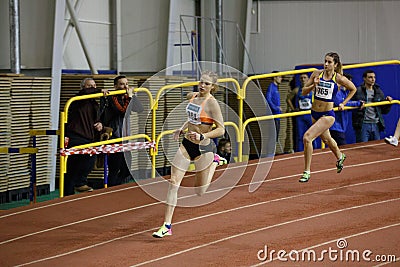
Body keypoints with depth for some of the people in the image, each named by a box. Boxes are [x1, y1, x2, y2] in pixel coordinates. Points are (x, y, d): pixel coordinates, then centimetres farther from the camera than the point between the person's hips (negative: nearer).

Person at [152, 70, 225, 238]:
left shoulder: (212, 103, -16)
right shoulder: (194, 97, 5)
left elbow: (221, 130, -17)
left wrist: (202, 136, -28)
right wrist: (182, 129, 9)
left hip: (203, 148, -6)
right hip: (186, 144, 6)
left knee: (200, 192, 9)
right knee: (173, 183, -6)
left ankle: (214, 161, 36)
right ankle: (167, 226, -2)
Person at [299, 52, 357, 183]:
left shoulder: (339, 78, -11)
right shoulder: (317, 74, -3)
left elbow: (353, 89, 7)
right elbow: (304, 91, 0)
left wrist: (343, 103, 3)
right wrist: (313, 85, -18)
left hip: (327, 114, -6)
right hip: (314, 113, 6)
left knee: (307, 137, -22)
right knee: (326, 139, 29)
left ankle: (307, 172, -12)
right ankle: (340, 156, 61)